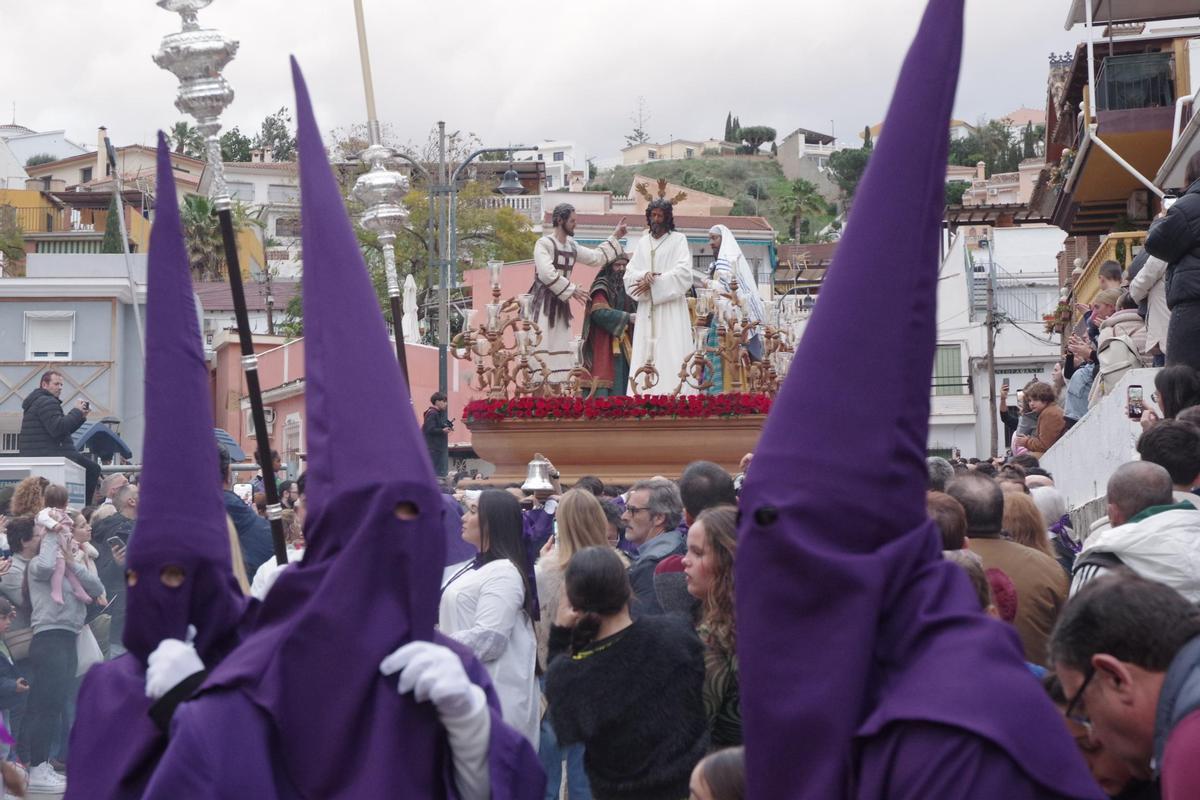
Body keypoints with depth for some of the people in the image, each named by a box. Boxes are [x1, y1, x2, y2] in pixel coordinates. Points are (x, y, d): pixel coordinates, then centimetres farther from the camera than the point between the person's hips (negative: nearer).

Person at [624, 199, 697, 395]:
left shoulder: (678, 240, 4)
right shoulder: (643, 243, 17)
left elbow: (683, 273, -8)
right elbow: (629, 274, 10)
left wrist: (653, 282, -12)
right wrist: (645, 275, -12)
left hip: (671, 309, -4)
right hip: (646, 311, 4)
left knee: (671, 358, -11)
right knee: (644, 359, -3)